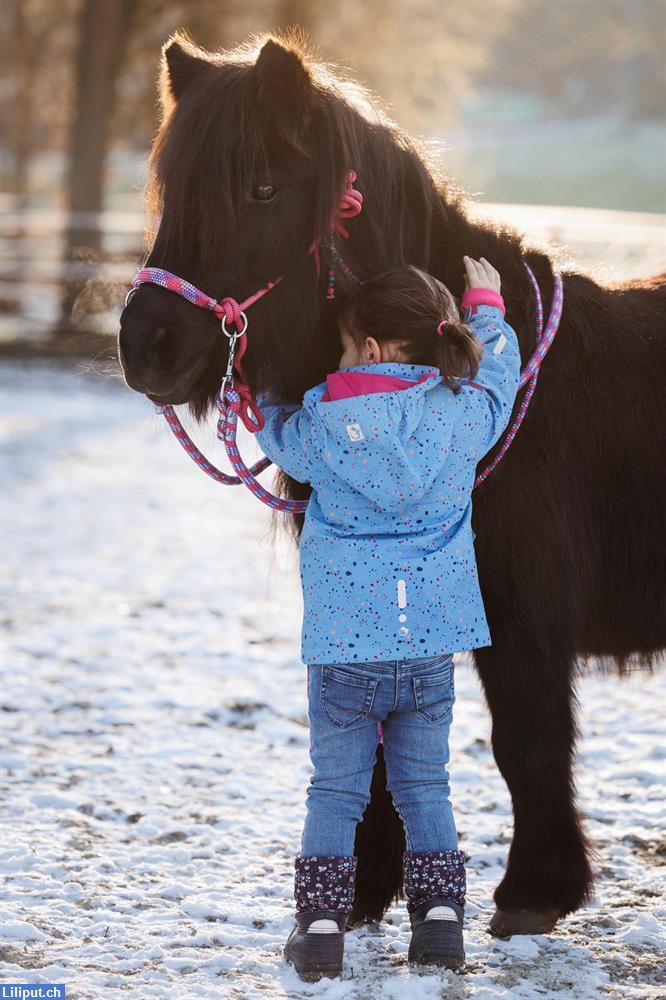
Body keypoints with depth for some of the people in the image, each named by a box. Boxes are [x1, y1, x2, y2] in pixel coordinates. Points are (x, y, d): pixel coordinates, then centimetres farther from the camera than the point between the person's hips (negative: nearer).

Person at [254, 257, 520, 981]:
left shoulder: (325, 423, -11)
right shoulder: (466, 413, -3)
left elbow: (276, 433, 11)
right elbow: (499, 365, 18)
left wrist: (270, 385, 31)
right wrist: (486, 304, 36)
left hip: (343, 642, -2)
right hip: (433, 640, 2)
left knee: (335, 787, 7)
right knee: (424, 785, 14)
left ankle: (320, 923, 1)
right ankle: (440, 915, 8)